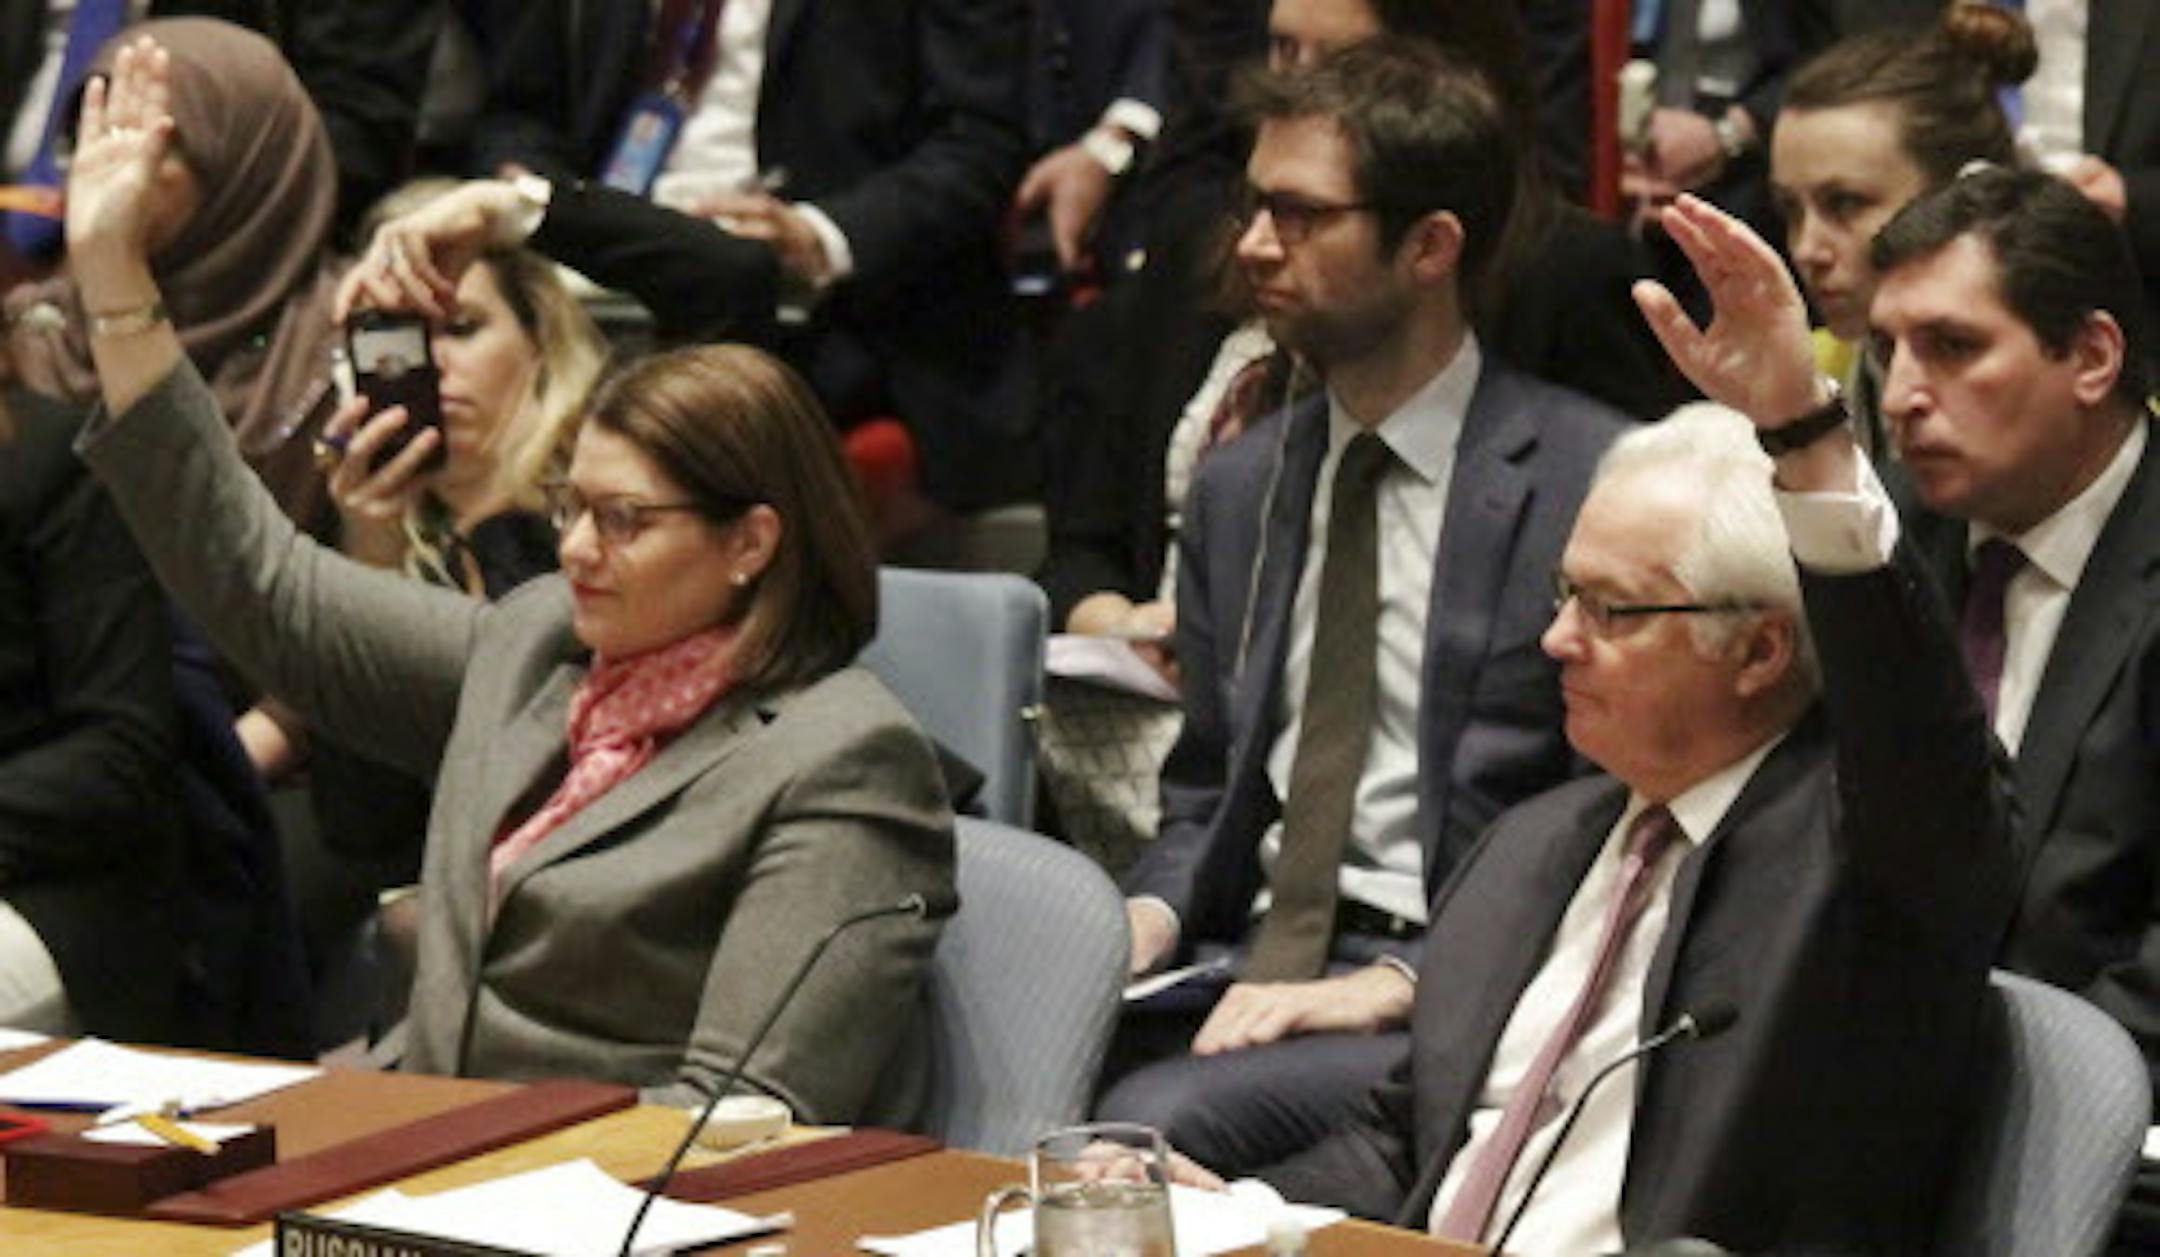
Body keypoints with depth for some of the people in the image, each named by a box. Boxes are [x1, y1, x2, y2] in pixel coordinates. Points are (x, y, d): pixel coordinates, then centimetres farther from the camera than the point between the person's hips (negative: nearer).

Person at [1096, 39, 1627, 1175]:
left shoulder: (1590, 478, -4)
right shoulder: (1238, 488, 17)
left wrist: (1402, 982, -16)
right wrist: (1152, 914, 2)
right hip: (1252, 958, 6)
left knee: (1154, 1122, -32)